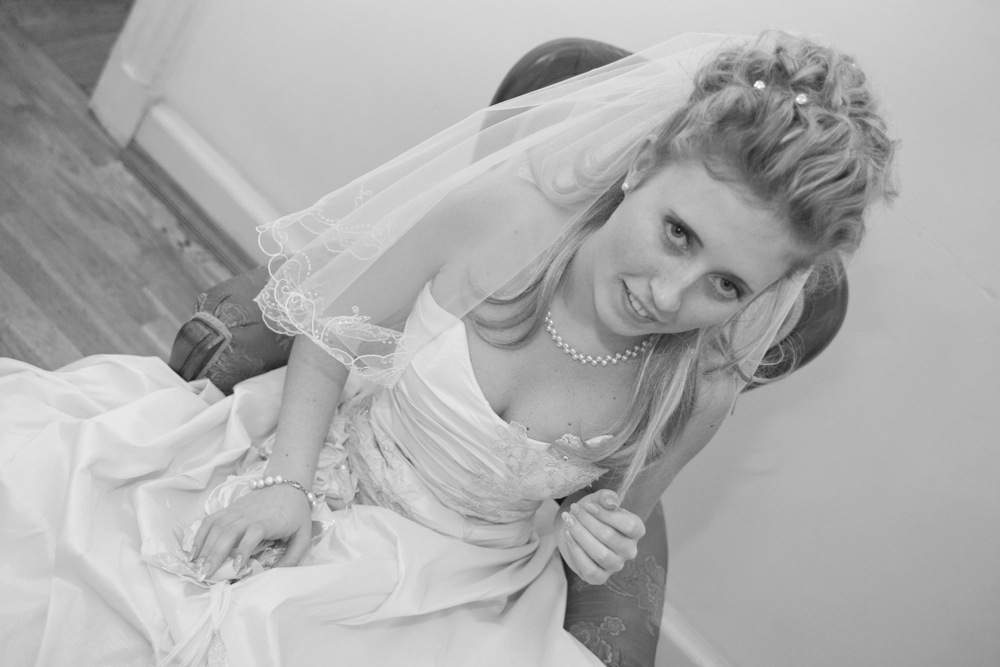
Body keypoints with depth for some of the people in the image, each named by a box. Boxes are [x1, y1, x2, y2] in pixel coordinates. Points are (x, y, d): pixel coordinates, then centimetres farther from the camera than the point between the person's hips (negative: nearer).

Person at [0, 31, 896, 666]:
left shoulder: (700, 388, -17)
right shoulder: (500, 216, -24)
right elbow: (332, 331, -7)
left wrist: (585, 530, -10)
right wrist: (288, 480, -14)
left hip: (452, 587, 0)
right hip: (322, 455, 0)